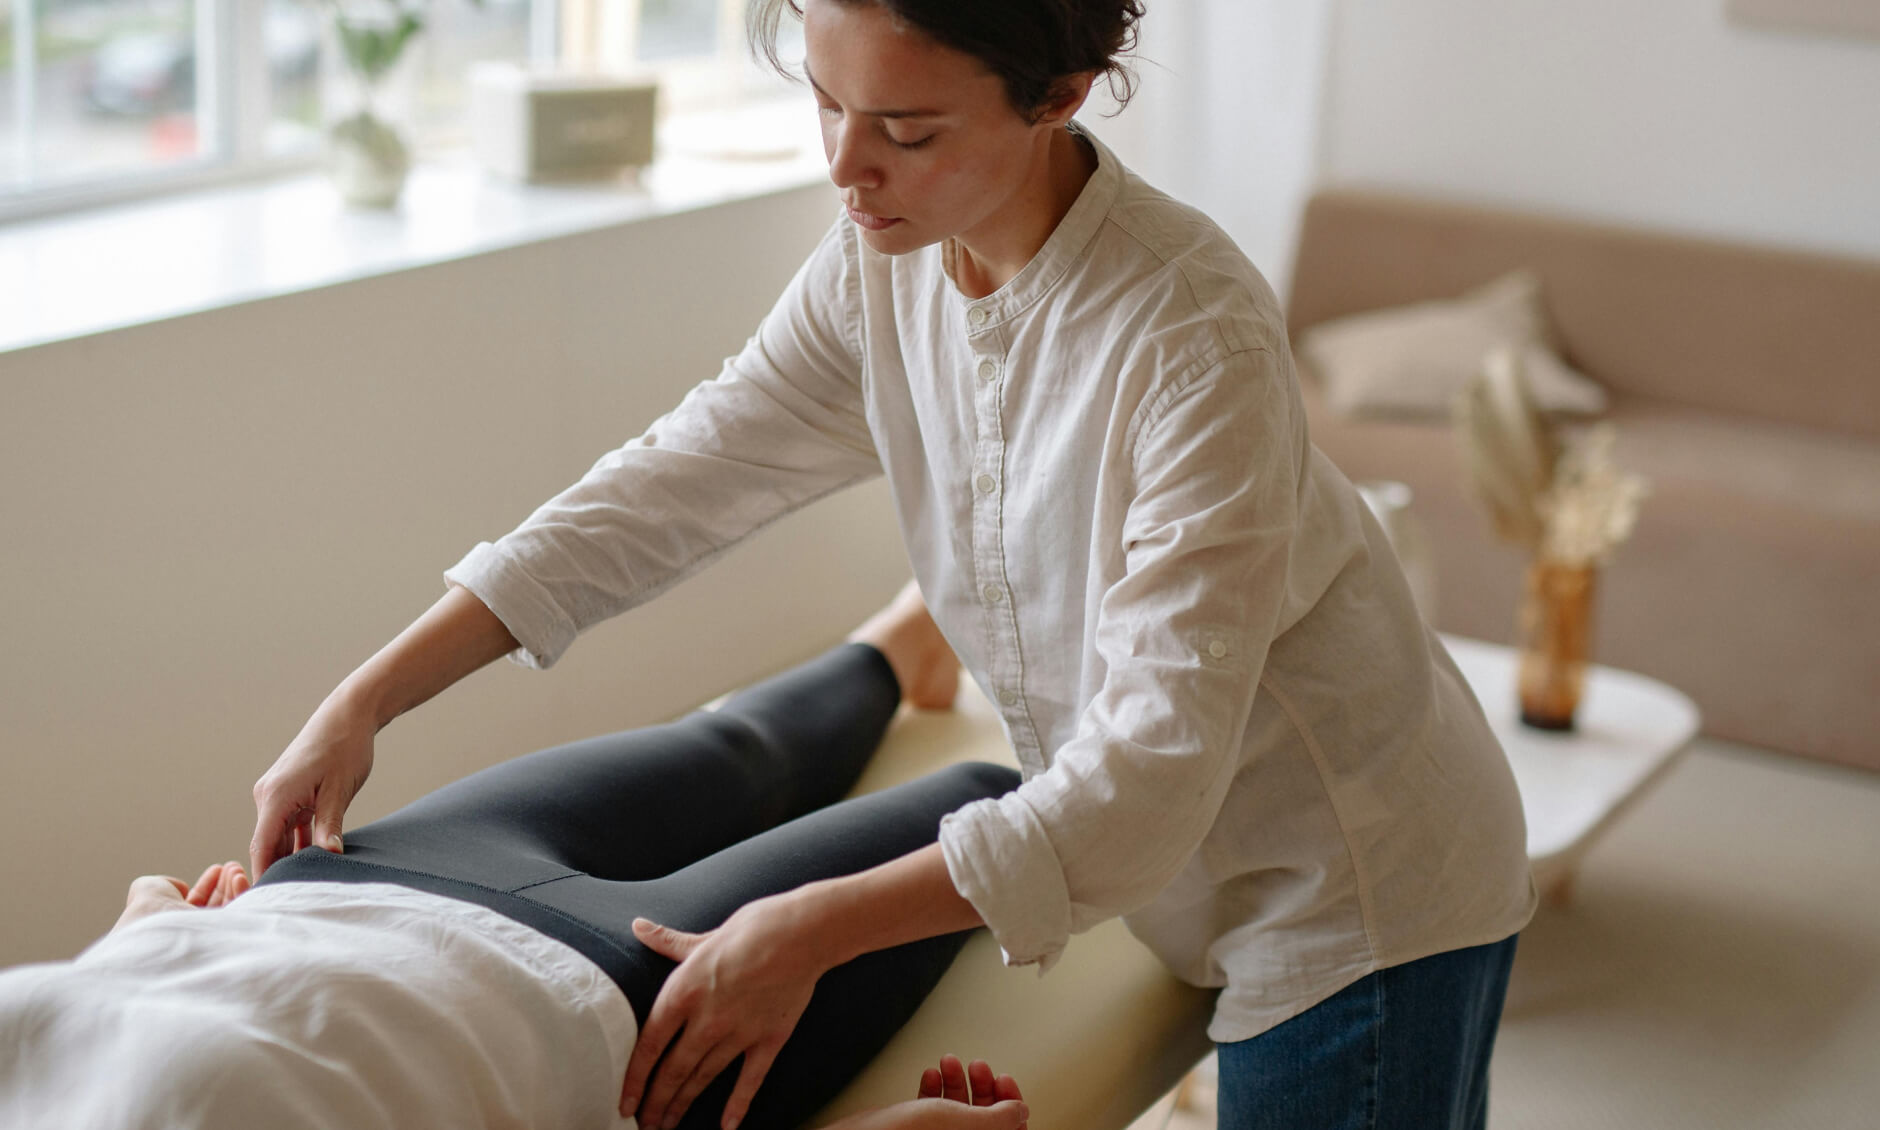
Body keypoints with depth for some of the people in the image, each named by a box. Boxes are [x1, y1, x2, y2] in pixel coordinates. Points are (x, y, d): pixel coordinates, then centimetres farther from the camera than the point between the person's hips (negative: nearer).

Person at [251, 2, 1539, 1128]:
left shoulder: (1198, 339, -30)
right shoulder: (880, 272, -9)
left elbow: (1151, 768, -31)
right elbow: (675, 485, -2)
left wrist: (807, 933, -35)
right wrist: (367, 701, -7)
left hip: (1363, 892, -6)